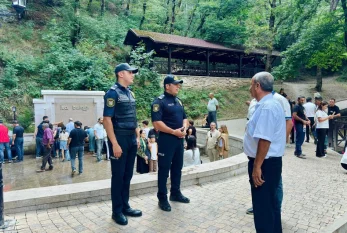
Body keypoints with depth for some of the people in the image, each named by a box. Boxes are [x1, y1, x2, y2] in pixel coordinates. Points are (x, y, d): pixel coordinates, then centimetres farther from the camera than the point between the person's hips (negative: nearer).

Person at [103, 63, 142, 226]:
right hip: (119, 139, -8)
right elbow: (107, 120, -16)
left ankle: (125, 206, 28)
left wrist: (137, 137, 14)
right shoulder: (113, 93, -10)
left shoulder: (130, 93, 13)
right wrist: (114, 144, -20)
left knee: (128, 175, 14)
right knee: (118, 176, 3)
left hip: (131, 139, 8)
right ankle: (117, 211, 17)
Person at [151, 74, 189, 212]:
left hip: (179, 139, 8)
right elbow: (156, 123, -19)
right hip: (166, 139, -8)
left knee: (177, 167, 16)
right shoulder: (159, 101, -11)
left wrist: (184, 128, -2)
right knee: (164, 168, 1)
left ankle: (176, 193, 31)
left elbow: (184, 117, 19)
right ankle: (162, 198, 13)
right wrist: (173, 131, -19)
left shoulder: (178, 101, 14)